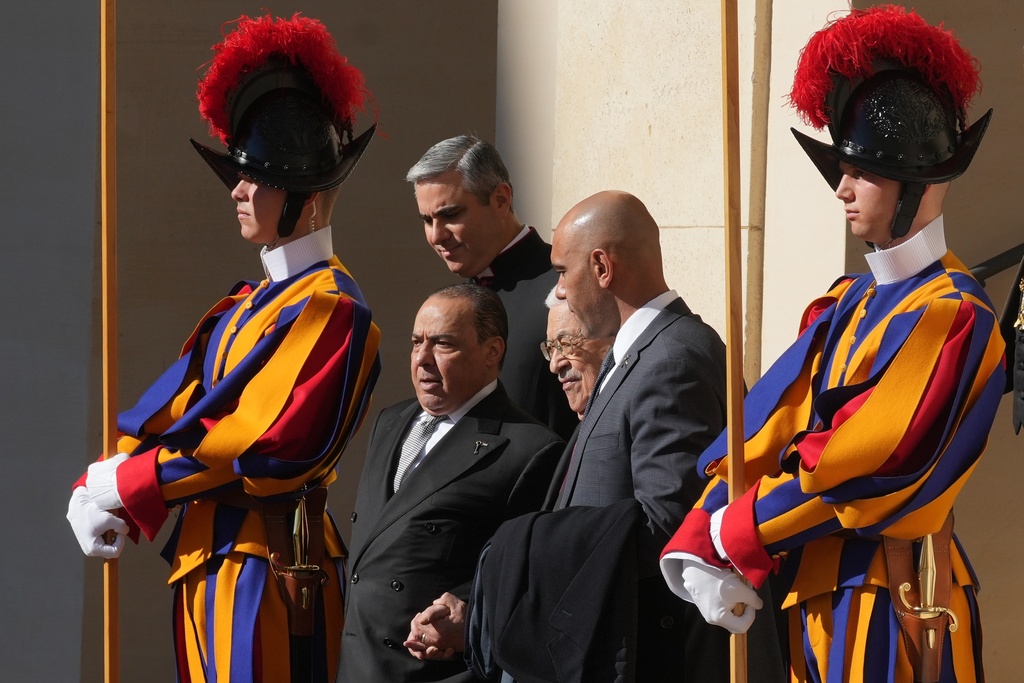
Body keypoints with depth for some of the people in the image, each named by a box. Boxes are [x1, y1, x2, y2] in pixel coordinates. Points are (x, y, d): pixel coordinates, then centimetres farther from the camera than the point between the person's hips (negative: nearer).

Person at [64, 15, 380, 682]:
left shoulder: (331, 310, -13)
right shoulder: (248, 304, 18)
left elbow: (268, 449, -21)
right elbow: (170, 412, 12)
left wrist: (124, 485, -14)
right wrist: (97, 491, -6)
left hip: (269, 570, -9)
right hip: (208, 561, 9)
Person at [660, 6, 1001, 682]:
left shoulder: (951, 317, -14)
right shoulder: (846, 304, 13)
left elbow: (864, 468, -20)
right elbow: (766, 433, 4)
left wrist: (731, 533, -12)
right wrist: (698, 546, -10)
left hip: (892, 603, -8)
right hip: (816, 593, 8)